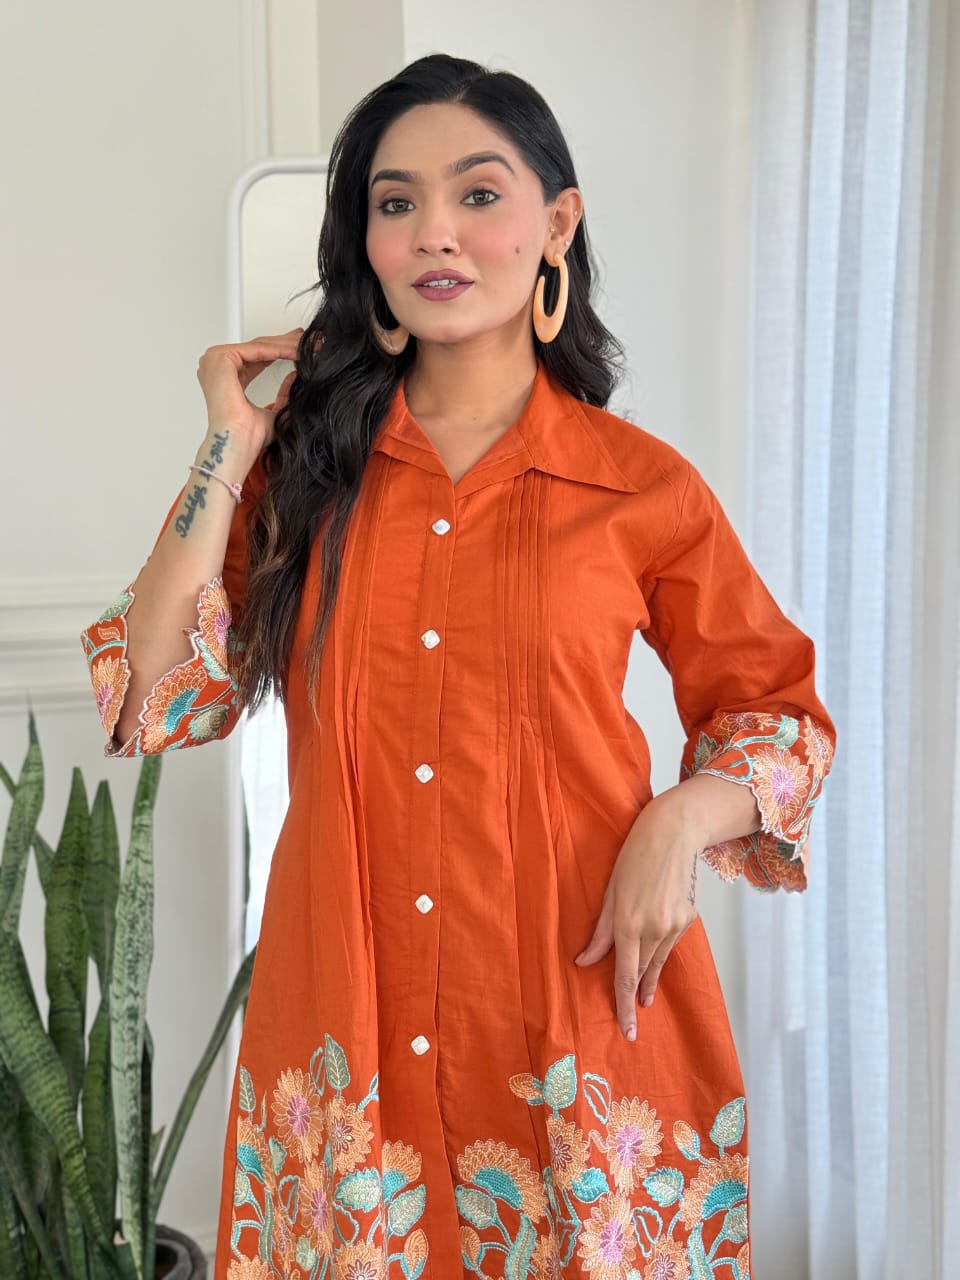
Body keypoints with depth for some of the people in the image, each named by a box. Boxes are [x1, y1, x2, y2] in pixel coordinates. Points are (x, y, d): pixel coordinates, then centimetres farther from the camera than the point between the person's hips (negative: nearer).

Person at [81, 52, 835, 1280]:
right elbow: (154, 705, -5)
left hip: (581, 1021, -1)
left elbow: (774, 704, 8)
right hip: (345, 1028, 2)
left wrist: (684, 820, -11)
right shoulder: (306, 461, 2)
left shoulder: (643, 487, -2)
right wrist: (230, 451, -7)